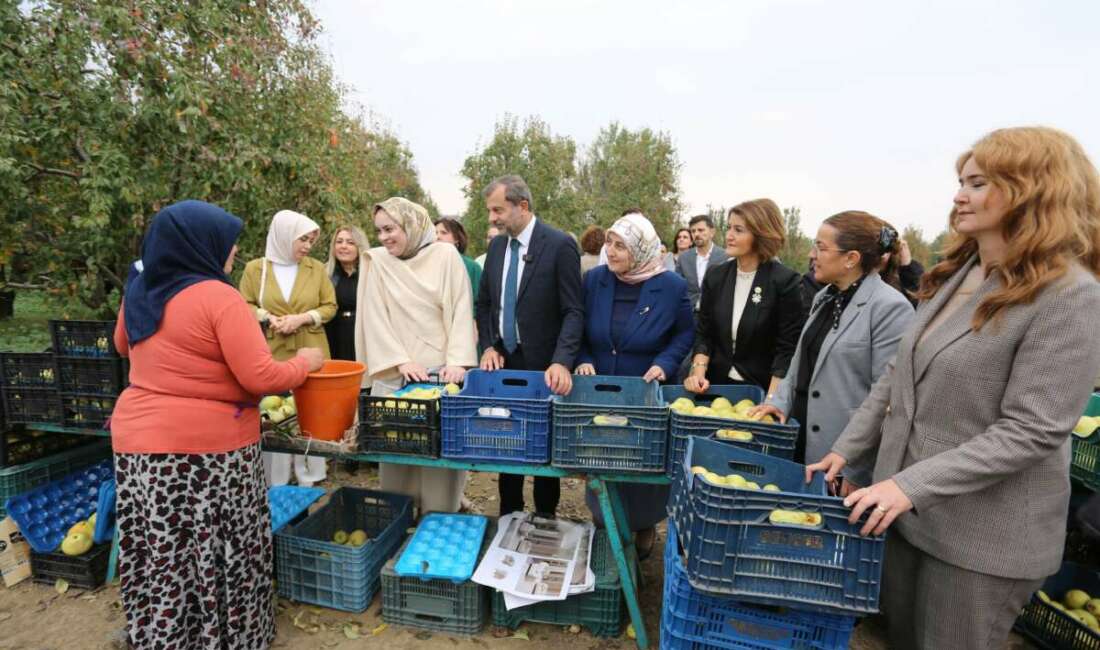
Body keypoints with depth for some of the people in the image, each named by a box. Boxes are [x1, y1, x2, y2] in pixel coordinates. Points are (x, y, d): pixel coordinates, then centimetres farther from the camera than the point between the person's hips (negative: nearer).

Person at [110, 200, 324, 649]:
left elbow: (124, 346, 26)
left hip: (137, 439, 7)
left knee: (158, 554, 17)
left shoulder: (139, 291, 6)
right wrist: (304, 363, -5)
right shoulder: (219, 297, -18)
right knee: (217, 552, 9)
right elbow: (261, 378, -21)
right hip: (207, 446, -7)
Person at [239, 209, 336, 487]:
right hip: (271, 355, -1)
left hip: (310, 354, 1)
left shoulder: (317, 268, 4)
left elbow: (330, 306, 4)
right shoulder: (255, 268, 2)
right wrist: (268, 318, -12)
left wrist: (302, 318, -11)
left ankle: (309, 478, 19)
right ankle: (276, 482, 17)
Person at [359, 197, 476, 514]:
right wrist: (401, 361, -10)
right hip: (395, 374, 2)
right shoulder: (377, 261, 4)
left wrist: (457, 361, -13)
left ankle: (440, 519, 19)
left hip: (442, 371, -1)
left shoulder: (445, 254, 0)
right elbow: (376, 318, 0)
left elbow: (461, 310, -4)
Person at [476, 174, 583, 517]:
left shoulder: (560, 245, -12)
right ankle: (509, 516, 30)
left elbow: (573, 312, -14)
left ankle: (545, 518, 30)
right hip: (503, 360, 5)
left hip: (543, 366, -5)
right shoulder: (497, 246, 6)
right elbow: (484, 303, 14)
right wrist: (488, 347, 0)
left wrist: (561, 362, -26)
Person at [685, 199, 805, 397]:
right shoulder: (715, 276, 0)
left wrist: (771, 402, -19)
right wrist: (699, 372, -11)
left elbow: (788, 348, -12)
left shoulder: (785, 281, -12)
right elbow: (703, 334, 4)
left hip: (761, 389, -3)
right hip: (715, 384, 3)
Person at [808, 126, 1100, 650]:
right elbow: (897, 376, 7)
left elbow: (1030, 431, -21)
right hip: (903, 507, 7)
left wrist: (912, 484, -25)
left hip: (982, 533, -6)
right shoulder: (955, 275, 5)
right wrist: (847, 450, 4)